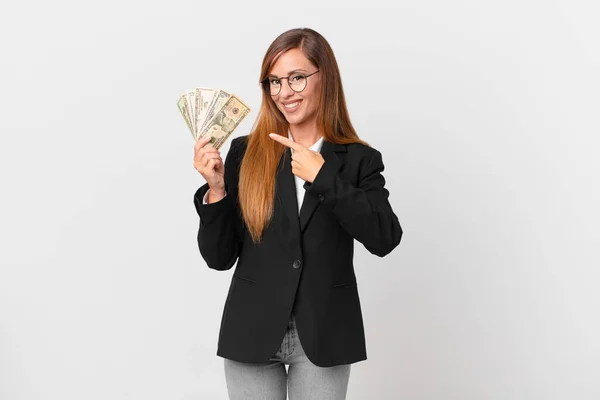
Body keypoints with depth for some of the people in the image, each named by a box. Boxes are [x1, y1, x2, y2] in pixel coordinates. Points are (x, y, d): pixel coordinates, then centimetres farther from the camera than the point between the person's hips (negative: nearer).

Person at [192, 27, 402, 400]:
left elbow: (385, 239, -16)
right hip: (253, 334, 1)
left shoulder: (359, 159, -1)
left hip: (323, 337, 0)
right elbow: (219, 257, 0)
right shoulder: (244, 153, -1)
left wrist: (323, 177, -18)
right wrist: (216, 189, -15)